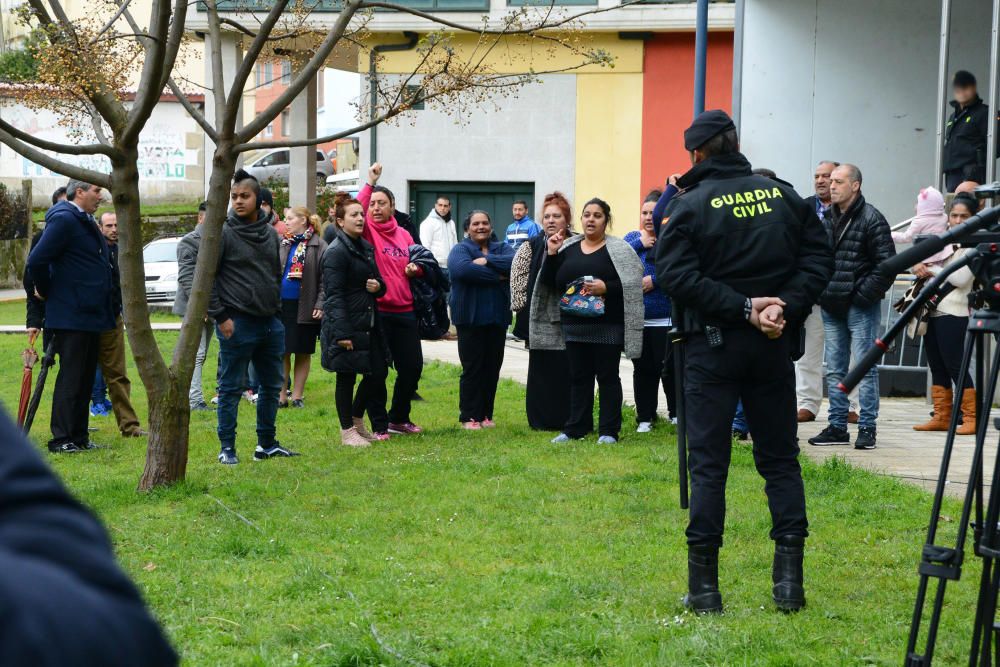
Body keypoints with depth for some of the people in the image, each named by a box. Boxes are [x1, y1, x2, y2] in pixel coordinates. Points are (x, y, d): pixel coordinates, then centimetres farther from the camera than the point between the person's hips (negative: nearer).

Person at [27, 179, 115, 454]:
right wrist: (47, 292, -6)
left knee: (85, 378, 12)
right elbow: (37, 261, -19)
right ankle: (61, 439, 0)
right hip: (72, 315, -9)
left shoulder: (86, 222, 15)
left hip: (91, 315, 9)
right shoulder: (63, 220, -15)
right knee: (70, 378, -5)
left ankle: (79, 437, 18)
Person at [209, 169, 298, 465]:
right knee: (231, 388, 0)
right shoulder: (223, 233, -8)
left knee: (272, 386, 13)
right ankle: (227, 448, 7)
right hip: (237, 324, -6)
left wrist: (277, 309, 14)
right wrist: (220, 316, -14)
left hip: (270, 323, 7)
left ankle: (267, 444, 24)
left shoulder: (270, 233, 11)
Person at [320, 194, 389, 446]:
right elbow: (334, 295, -17)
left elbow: (378, 281, 25)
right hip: (346, 324, -8)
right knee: (346, 378, 0)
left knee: (378, 372, 9)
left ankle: (356, 420, 27)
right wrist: (342, 333, -23)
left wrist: (378, 286, -1)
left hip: (368, 322, 8)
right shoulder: (336, 252, -11)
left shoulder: (366, 248, 15)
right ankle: (347, 431, 10)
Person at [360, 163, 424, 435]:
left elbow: (417, 265, 24)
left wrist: (415, 269, 1)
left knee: (412, 367, 12)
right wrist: (370, 183, -26)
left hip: (404, 311, 6)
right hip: (376, 311, -6)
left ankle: (399, 419, 29)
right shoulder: (367, 231, -4)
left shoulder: (404, 235, 12)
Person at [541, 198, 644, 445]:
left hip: (608, 325, -4)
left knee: (608, 377, 2)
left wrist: (606, 288, -22)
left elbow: (632, 284, -10)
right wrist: (551, 255, -3)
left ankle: (609, 431, 6)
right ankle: (575, 427, 16)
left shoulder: (618, 249, -3)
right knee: (579, 377, 10)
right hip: (575, 325, 4)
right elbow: (550, 283, 9)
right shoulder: (567, 248, 11)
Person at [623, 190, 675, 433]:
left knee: (669, 368, 2)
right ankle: (645, 417, 18)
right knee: (643, 369, 10)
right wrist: (640, 243, -10)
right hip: (636, 319, 4)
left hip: (666, 319, -4)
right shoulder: (632, 238, 12)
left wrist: (655, 280, -20)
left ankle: (677, 413, 20)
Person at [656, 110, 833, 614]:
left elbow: (677, 275, -16)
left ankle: (704, 583, 1)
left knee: (708, 463, 2)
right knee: (779, 458, 10)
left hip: (713, 345, -3)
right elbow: (818, 258, -1)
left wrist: (744, 308, -15)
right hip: (773, 346, 3)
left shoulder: (690, 205, -7)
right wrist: (786, 307, -10)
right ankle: (789, 576, 4)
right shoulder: (784, 196, 4)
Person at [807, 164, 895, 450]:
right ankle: (837, 427, 16)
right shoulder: (827, 219, 12)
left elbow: (887, 263, -13)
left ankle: (867, 427, 3)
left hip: (861, 308, -7)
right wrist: (818, 291, 7)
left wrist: (864, 295, -14)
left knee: (865, 367, -2)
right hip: (831, 306, 7)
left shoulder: (871, 219, -9)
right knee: (835, 370, 10)